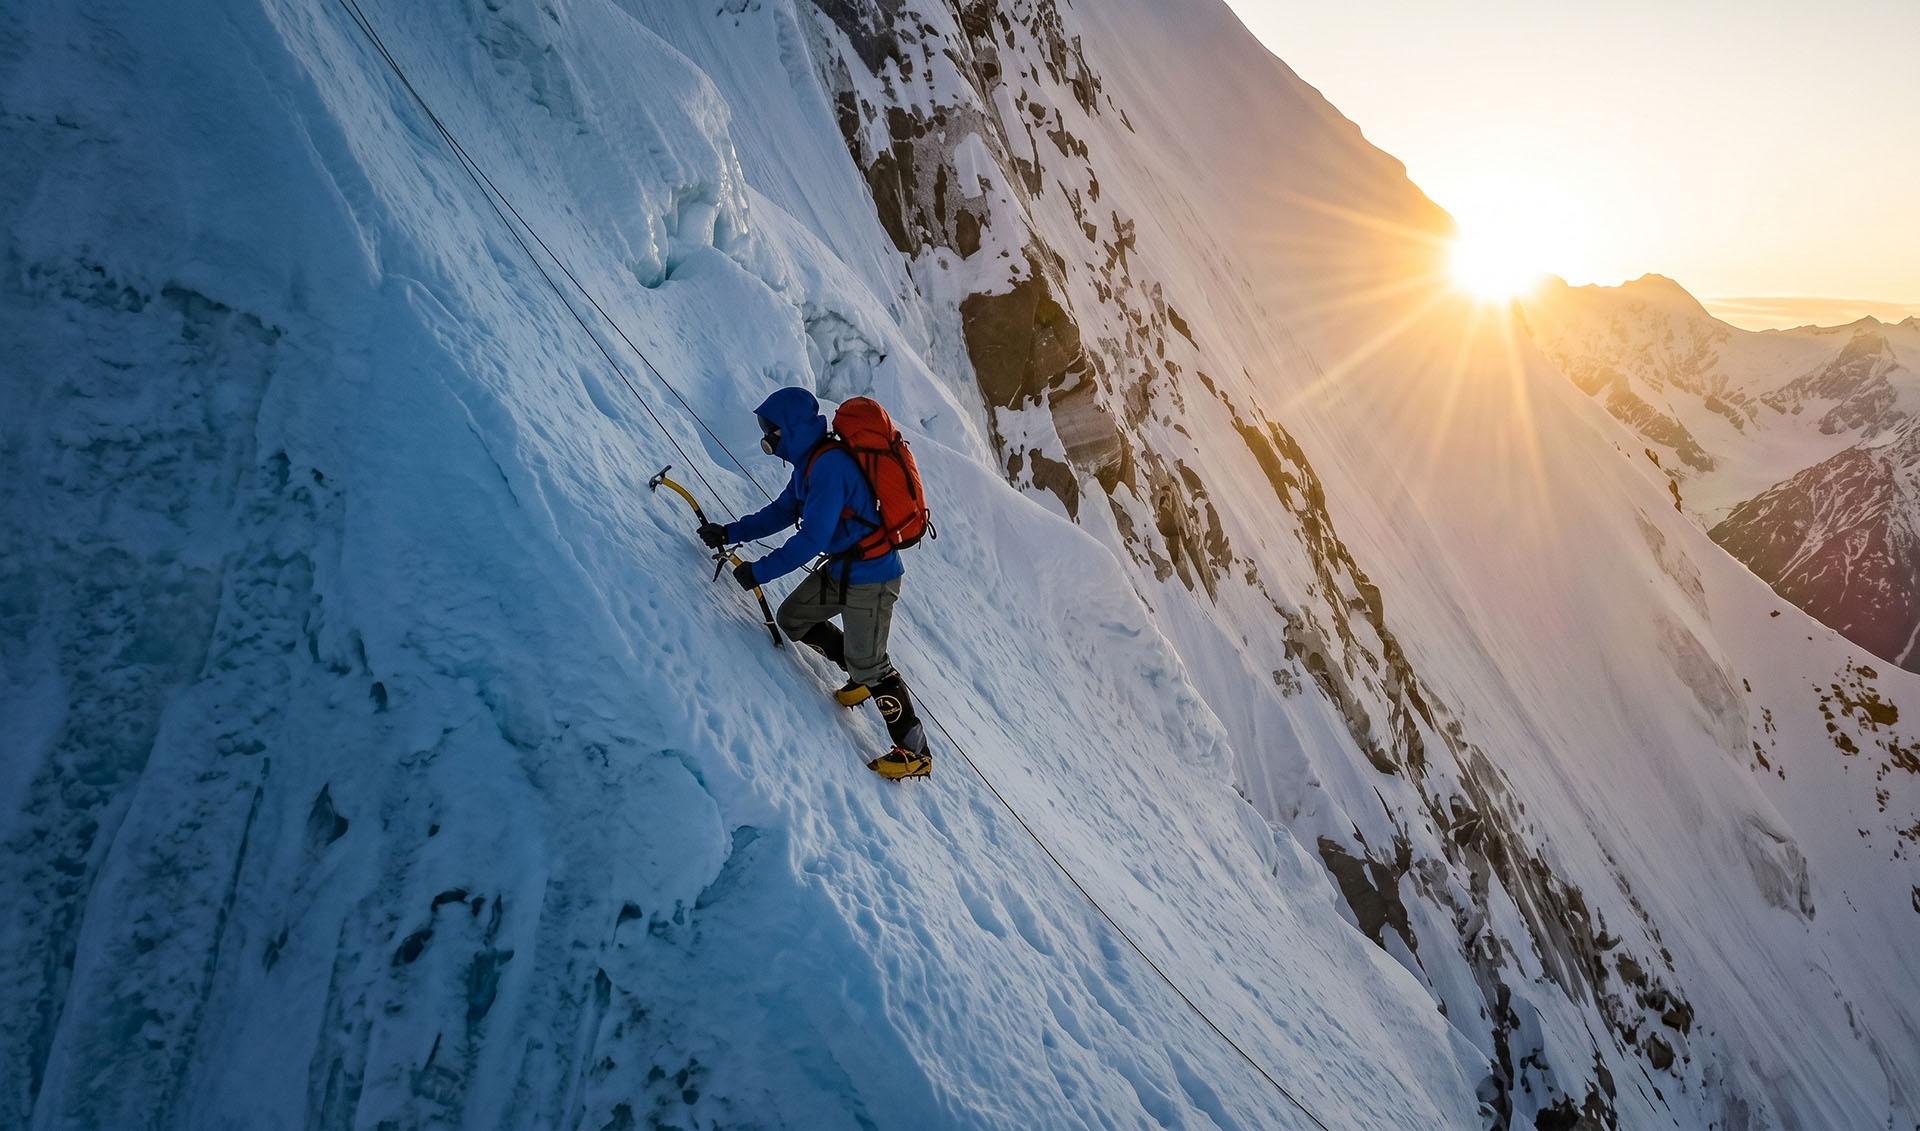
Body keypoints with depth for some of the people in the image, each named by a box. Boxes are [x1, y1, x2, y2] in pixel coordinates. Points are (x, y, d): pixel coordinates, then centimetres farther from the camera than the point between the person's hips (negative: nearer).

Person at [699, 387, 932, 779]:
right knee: (793, 618, 17)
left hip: (870, 577, -10)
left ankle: (915, 752, 7)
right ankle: (862, 679, 29)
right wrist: (729, 533, 10)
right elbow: (782, 511, 17)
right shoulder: (810, 462, 7)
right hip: (840, 568, 10)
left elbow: (813, 537, -28)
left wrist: (759, 571, -21)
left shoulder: (829, 466, -25)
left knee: (868, 664, -5)